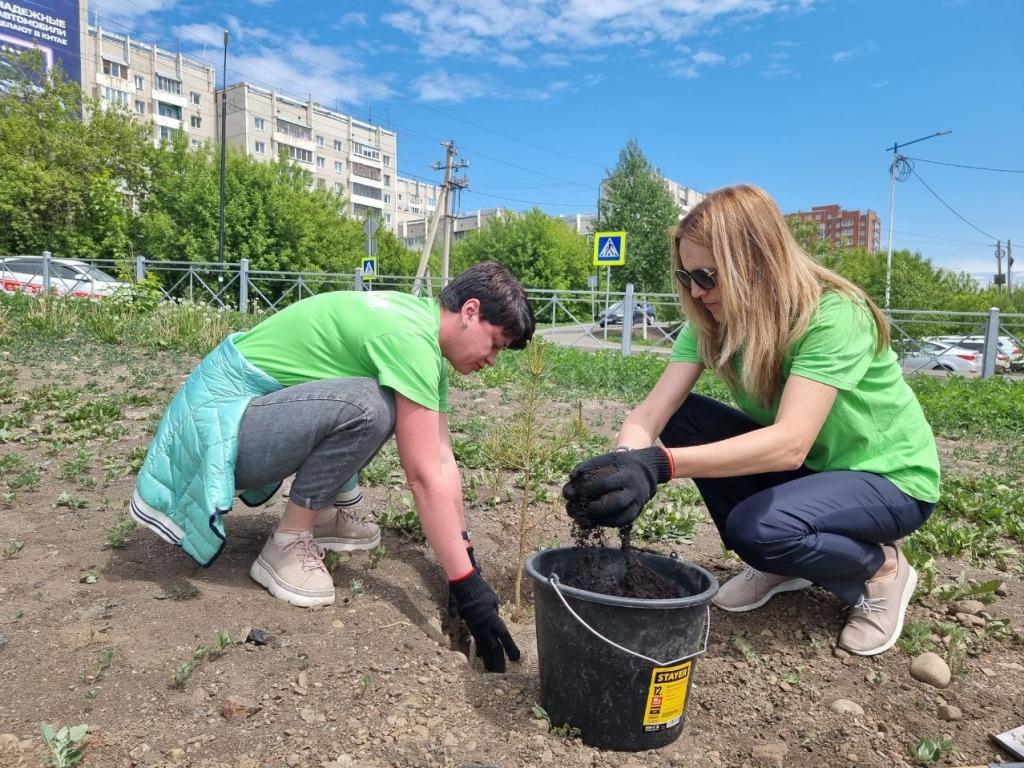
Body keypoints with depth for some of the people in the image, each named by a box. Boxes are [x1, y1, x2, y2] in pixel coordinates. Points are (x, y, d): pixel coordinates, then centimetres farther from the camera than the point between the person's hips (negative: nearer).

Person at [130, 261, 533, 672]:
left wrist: (465, 556, 3)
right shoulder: (410, 338, -24)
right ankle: (287, 544, -10)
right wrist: (467, 585, -22)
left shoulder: (421, 326, 5)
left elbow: (442, 460, 4)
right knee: (367, 407, -30)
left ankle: (327, 514, 13)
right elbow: (425, 477, -27)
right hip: (221, 421, -9)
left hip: (251, 402, 9)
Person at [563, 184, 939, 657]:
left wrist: (660, 464, -51)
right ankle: (777, 565, 3)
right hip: (804, 466, 6)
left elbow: (789, 443, -41)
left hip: (889, 478, -6)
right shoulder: (711, 321, -12)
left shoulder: (833, 316, -29)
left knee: (758, 526, -33)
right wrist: (626, 465, -44)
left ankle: (879, 570, 0)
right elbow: (651, 414, -21)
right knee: (681, 419, -15)